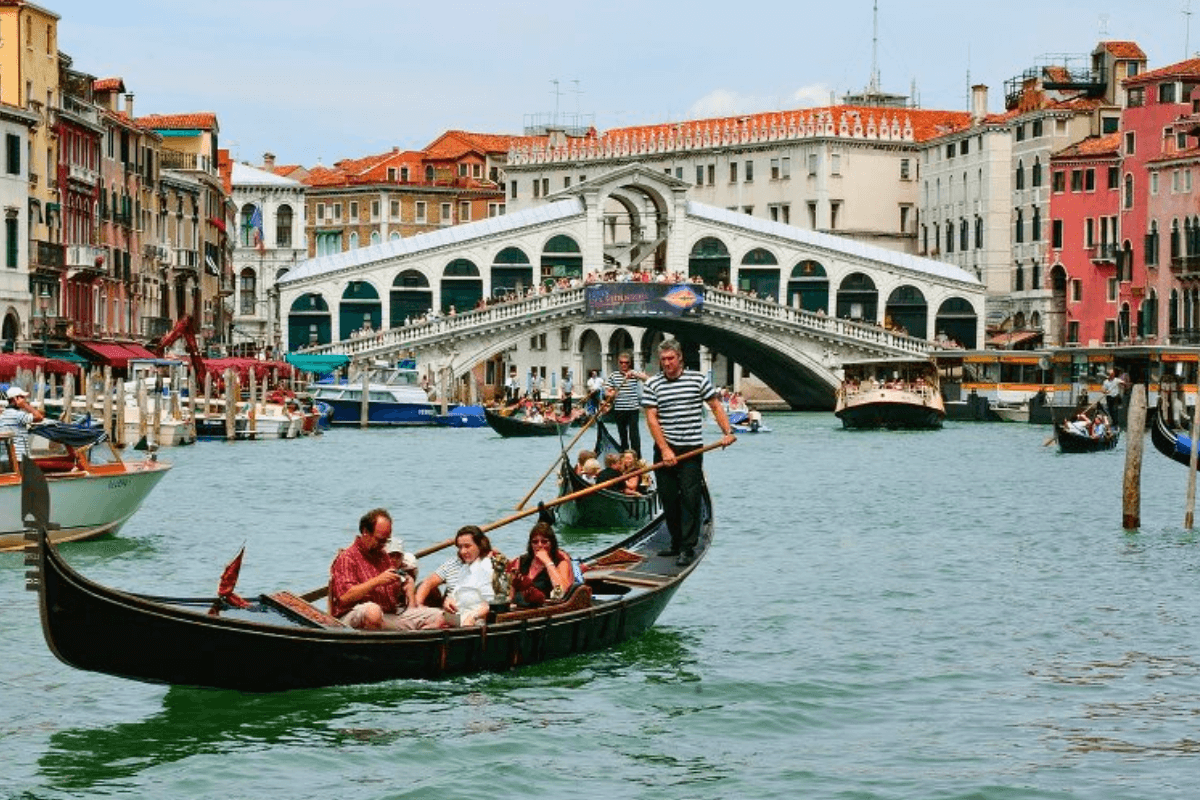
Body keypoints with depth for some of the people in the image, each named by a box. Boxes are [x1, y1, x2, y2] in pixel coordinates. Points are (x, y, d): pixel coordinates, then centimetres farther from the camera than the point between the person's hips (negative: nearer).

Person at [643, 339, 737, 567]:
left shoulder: (698, 379, 1)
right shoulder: (653, 385, 2)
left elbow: (716, 406, 8)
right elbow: (652, 418, -3)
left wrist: (727, 432, -5)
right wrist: (665, 450, -12)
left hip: (691, 449, -2)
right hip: (664, 449, 2)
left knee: (690, 497, -8)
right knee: (668, 498, 7)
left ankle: (688, 548, -7)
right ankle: (676, 542, 20)